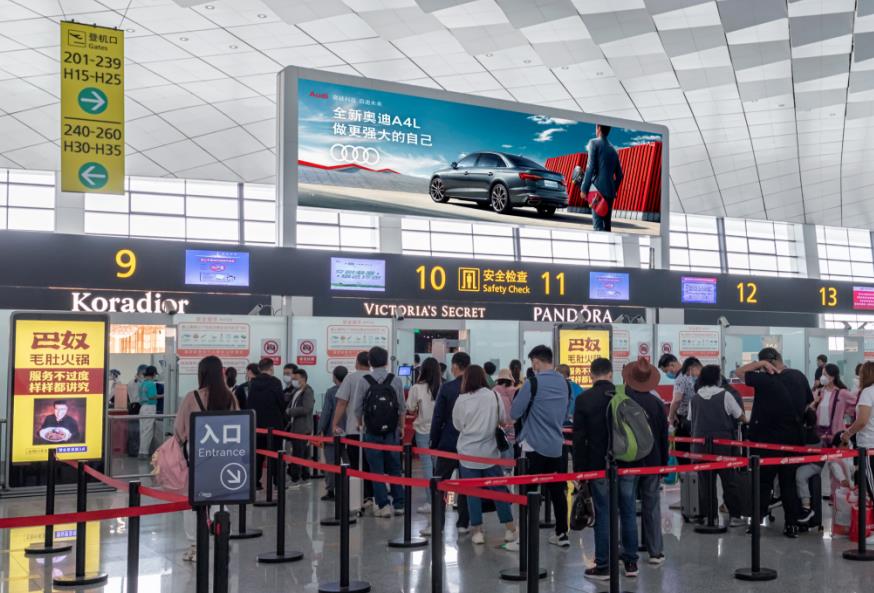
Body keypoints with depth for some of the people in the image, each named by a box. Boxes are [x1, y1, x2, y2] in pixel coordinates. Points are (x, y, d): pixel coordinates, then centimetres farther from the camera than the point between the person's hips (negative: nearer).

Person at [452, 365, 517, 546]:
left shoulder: (462, 400, -10)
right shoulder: (494, 396, -4)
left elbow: (457, 425, 1)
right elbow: (503, 420, 5)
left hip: (468, 453, -1)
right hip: (489, 451, 2)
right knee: (499, 489, 10)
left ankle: (477, 531, 8)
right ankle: (510, 529, 13)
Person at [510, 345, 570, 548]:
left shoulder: (533, 383, -14)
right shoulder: (564, 383, 5)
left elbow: (514, 413, -10)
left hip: (534, 445, -6)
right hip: (556, 445, 6)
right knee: (557, 491, 14)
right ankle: (562, 534, 20)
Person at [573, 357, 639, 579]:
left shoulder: (584, 399, -7)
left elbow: (579, 437, -7)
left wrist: (579, 468, -1)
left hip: (599, 465, -3)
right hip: (627, 464, 3)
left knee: (603, 514, 2)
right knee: (628, 512, 11)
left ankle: (603, 566, 7)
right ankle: (631, 562, 18)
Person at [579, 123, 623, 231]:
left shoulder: (594, 143, 2)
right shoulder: (613, 150, 21)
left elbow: (590, 167, -8)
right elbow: (619, 175, 18)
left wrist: (584, 188, -8)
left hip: (598, 189, -6)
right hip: (610, 192, 6)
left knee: (598, 225, -13)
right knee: (607, 225, 8)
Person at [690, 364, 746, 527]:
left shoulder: (694, 399, 4)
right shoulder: (725, 395, -4)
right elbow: (741, 417, 2)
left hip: (700, 446, 3)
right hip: (723, 445, -2)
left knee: (704, 481, 6)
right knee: (730, 480, 7)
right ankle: (734, 516, 8)